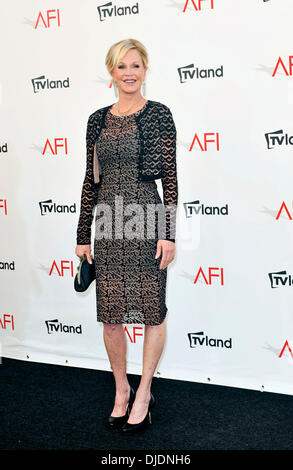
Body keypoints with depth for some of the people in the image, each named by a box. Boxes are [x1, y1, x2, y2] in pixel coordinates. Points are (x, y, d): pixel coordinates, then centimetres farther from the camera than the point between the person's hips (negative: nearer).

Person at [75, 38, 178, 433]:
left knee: (153, 312, 4)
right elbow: (91, 179, 11)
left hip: (147, 221, -3)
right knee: (110, 316, 8)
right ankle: (121, 390, 27)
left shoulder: (159, 115, 0)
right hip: (108, 225, 4)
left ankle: (143, 394, 22)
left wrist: (169, 233, -10)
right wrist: (83, 235, 9)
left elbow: (170, 178, -4)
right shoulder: (98, 120, 10)